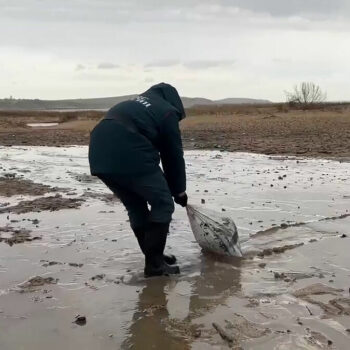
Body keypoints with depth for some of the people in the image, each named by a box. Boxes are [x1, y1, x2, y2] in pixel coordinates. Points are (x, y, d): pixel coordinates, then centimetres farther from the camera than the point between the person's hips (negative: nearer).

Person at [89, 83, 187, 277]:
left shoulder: (135, 104, 32)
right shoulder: (167, 111, 11)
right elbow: (173, 155, 11)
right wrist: (179, 191, 23)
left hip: (100, 156, 8)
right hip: (129, 157, -8)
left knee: (136, 208, 22)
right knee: (163, 204, 8)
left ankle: (153, 257, 29)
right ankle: (155, 263, 9)